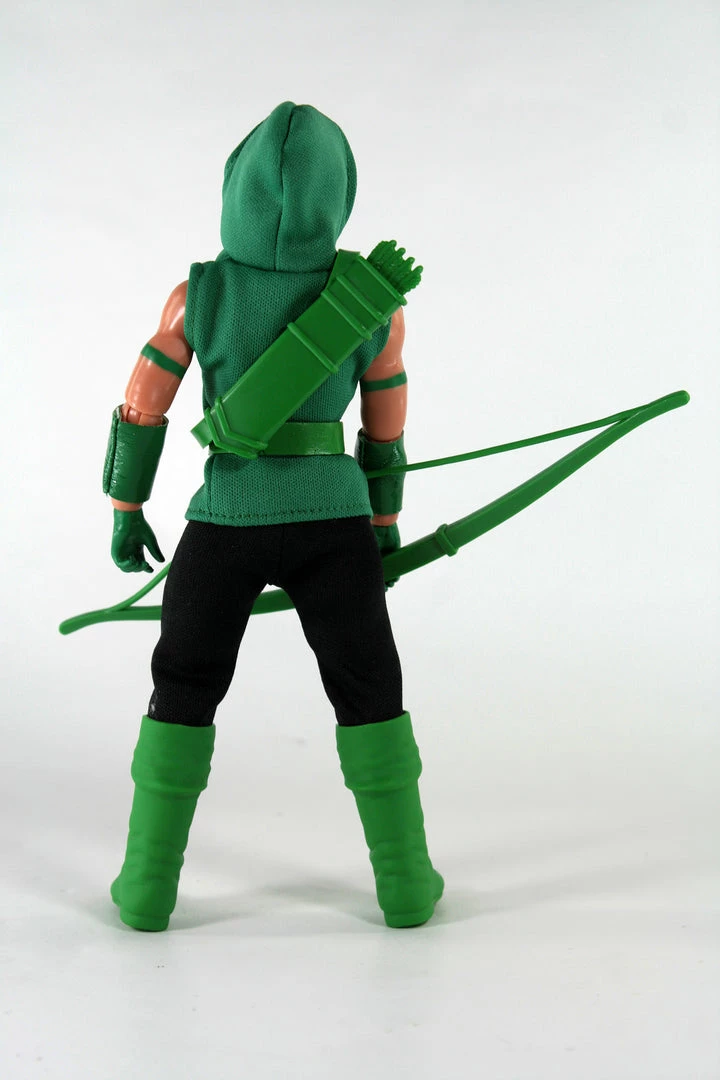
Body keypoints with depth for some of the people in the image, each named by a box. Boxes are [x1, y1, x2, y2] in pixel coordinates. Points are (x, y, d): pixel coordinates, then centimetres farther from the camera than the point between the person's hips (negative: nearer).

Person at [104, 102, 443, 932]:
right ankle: (405, 883, 17)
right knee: (369, 695, 15)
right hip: (331, 525, 0)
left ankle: (148, 886, 17)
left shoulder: (200, 294, -11)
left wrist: (126, 513, 9)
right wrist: (385, 520, 17)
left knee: (185, 691, 16)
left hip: (225, 525, 0)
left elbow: (140, 409, -4)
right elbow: (385, 429, 3)